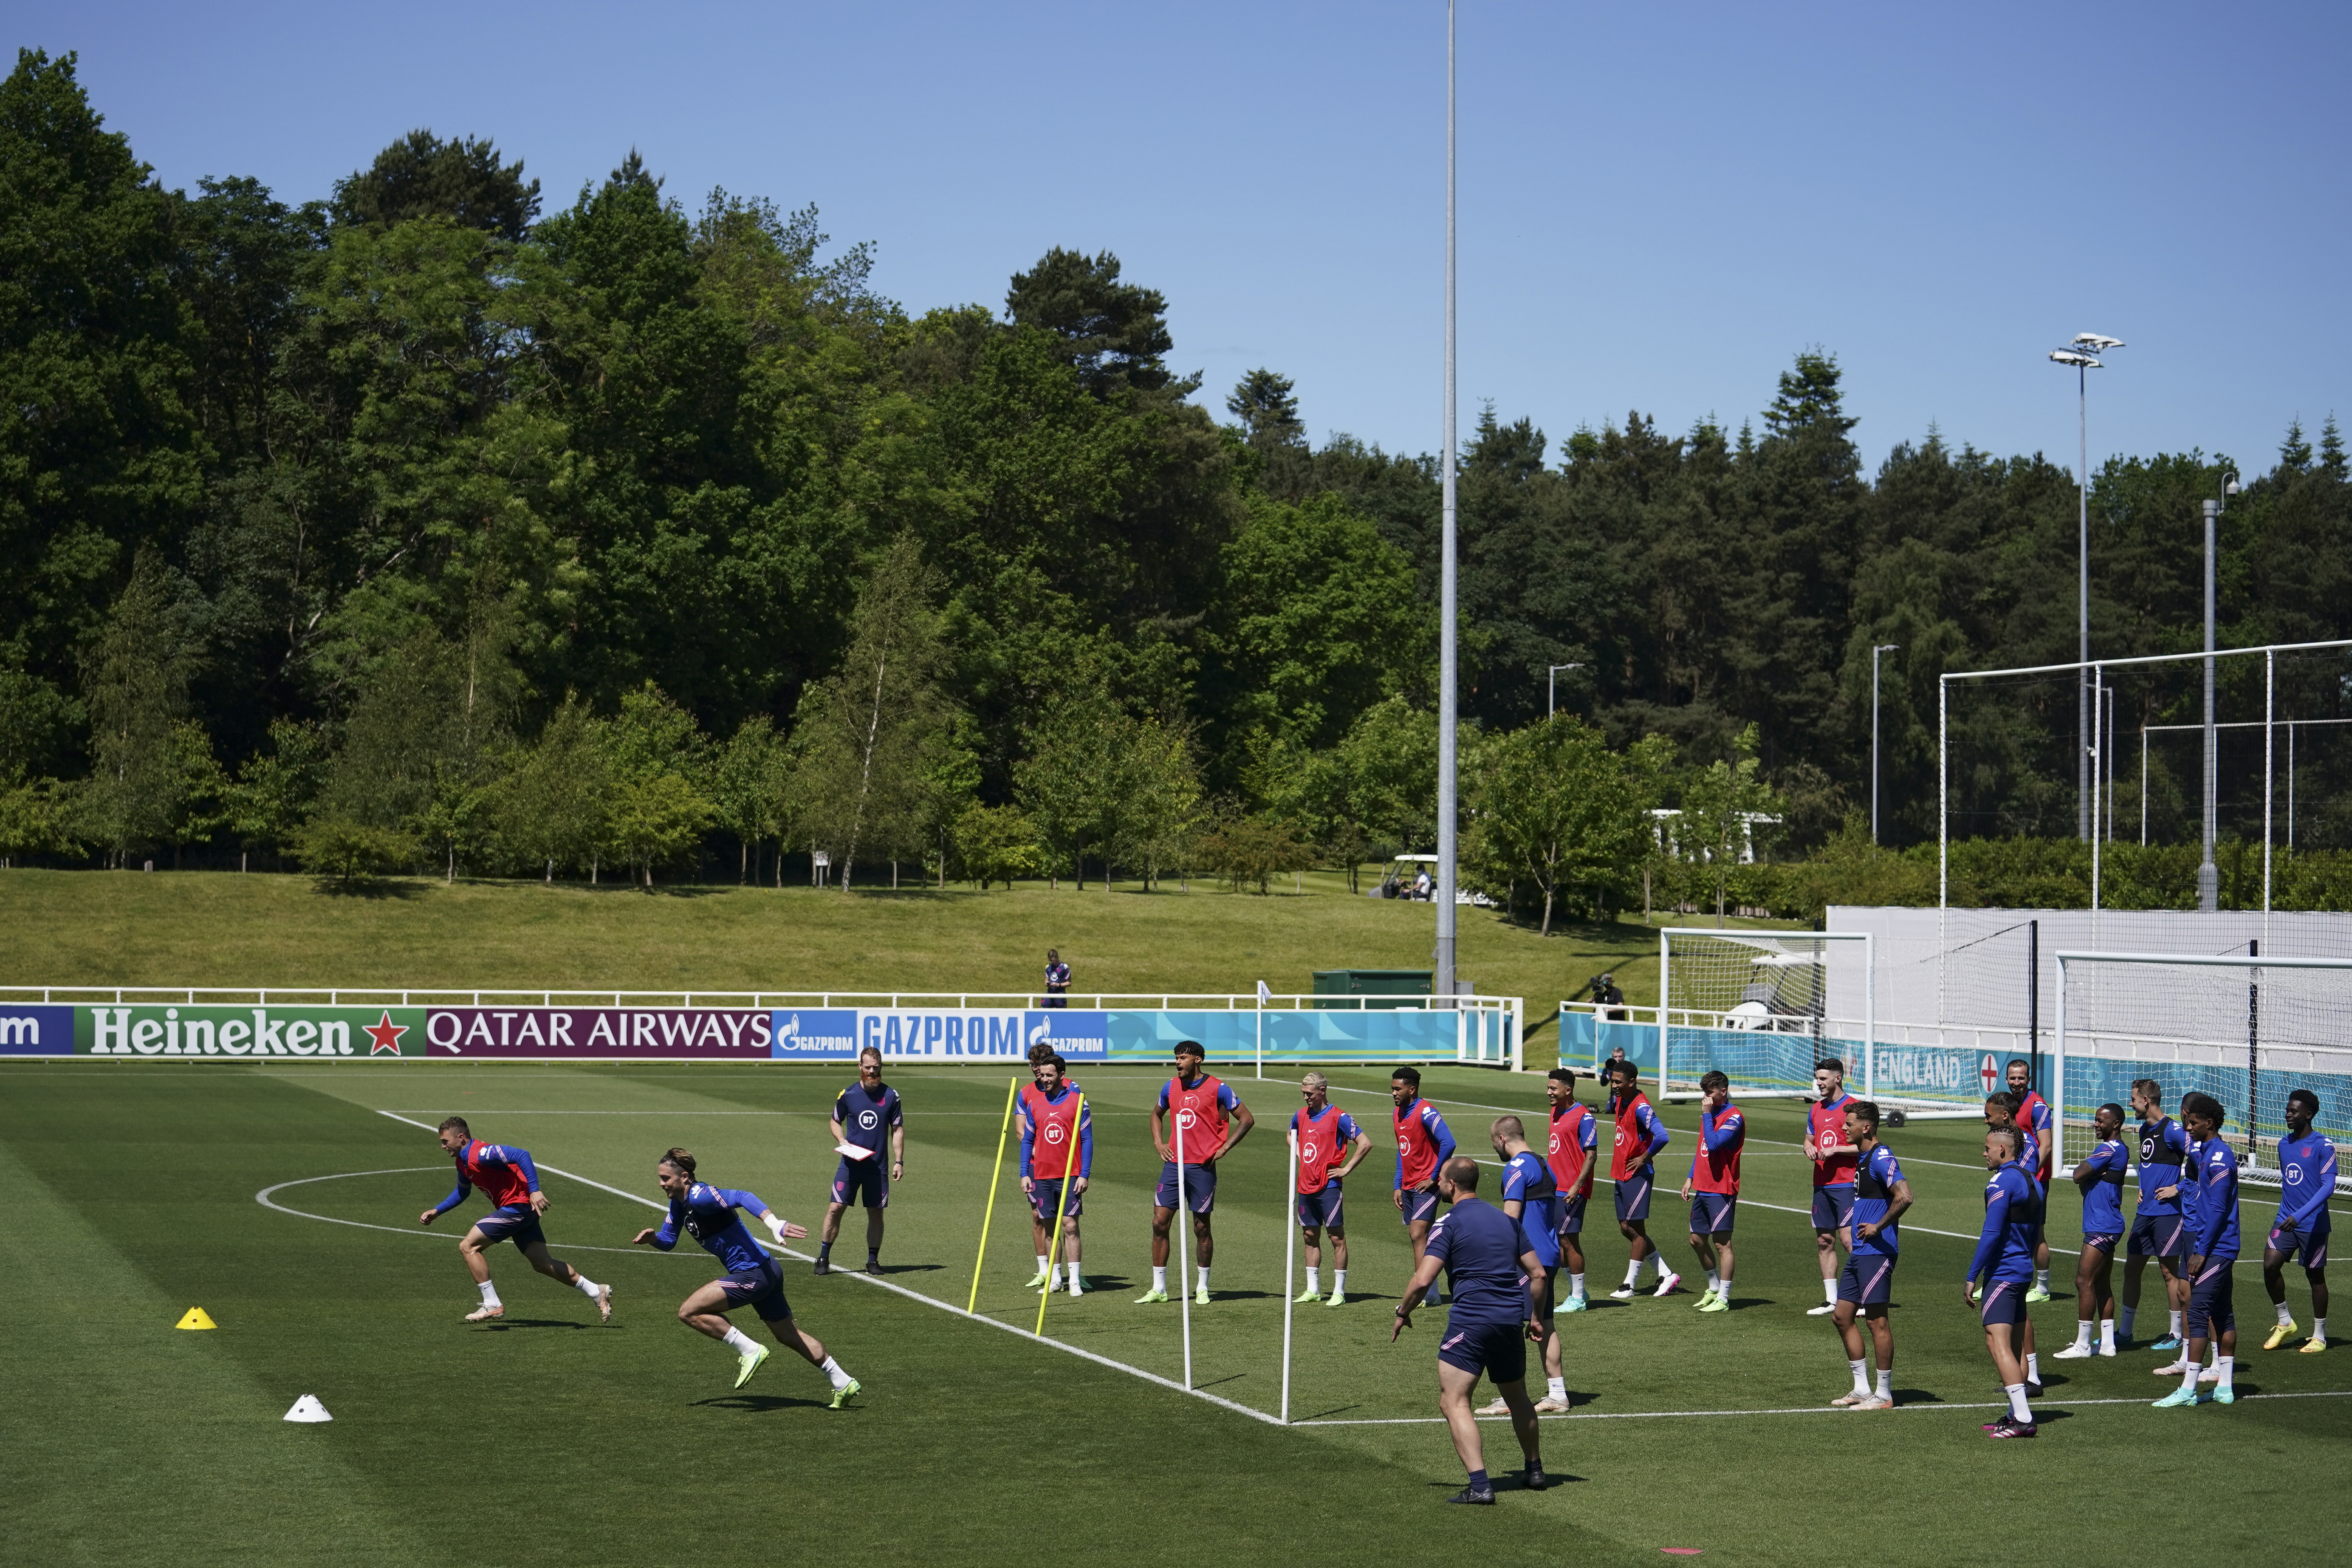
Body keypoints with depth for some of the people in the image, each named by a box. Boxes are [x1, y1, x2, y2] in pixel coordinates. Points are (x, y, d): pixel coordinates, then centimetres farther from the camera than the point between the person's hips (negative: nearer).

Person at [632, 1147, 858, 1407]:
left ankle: (750, 1350, -5)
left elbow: (742, 1197, -34)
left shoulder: (700, 1196, -20)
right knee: (788, 1335, 20)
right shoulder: (678, 1203, 9)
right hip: (765, 1273, 11)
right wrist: (652, 1237, -5)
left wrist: (774, 1223, -47)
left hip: (753, 1274, -11)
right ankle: (843, 1383, 28)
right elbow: (668, 1241, 19)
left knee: (689, 1312, -11)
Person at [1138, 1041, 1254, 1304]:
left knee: (1201, 1228, 3)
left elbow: (1247, 1119, -1)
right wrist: (1158, 1142, 13)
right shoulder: (1171, 1088, 9)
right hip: (1173, 1164, 4)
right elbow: (1157, 1114, 28)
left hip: (1202, 1167, -4)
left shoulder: (1218, 1089, -6)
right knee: (1159, 1223, -1)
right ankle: (1158, 1289, 5)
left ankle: (1202, 1288, 17)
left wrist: (1224, 1148, -7)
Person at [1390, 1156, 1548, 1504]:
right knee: (1517, 1400, 25)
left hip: (1470, 1321, -7)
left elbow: (1423, 1280, -14)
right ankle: (1535, 1471, 36)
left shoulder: (1449, 1224, -5)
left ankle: (1480, 1485, -18)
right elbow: (1538, 1273, 15)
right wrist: (1536, 1316, 27)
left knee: (1453, 1402, -5)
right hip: (1512, 1320, 7)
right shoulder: (1507, 1220, 14)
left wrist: (1402, 1313, 2)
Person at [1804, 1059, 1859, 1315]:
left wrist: (1835, 1149, -16)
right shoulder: (1816, 1110, 15)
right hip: (1821, 1185, 7)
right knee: (1824, 1241, 7)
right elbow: (1809, 1139, 25)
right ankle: (1831, 1301, 13)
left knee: (1848, 1239, -12)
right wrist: (1809, 1149, 3)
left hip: (1846, 1185, -7)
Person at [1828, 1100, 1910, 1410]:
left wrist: (1879, 1227, -19)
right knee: (1842, 1316, 12)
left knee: (1877, 1320, -5)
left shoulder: (1882, 1158, -14)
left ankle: (1884, 1394, 3)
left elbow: (1905, 1197, -26)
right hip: (1859, 1252, 10)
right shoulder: (1861, 1158, 16)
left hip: (1877, 1252, -10)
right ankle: (1862, 1389, 19)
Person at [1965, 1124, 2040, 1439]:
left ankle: (2023, 1418, -20)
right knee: (2014, 1348, 14)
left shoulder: (2001, 1182, -13)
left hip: (2002, 1271, -10)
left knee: (1998, 1345, -13)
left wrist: (1971, 1277, -16)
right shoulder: (2026, 1178, 16)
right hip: (2023, 1271, 10)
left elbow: (1992, 1233, -18)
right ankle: (2016, 1414, 16)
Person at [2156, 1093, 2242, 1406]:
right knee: (2221, 1313, 11)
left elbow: (2218, 1209, -19)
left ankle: (2188, 1390, -10)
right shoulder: (2205, 1150, 14)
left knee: (2198, 1312, -10)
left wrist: (2201, 1251, -18)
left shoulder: (2219, 1157, -16)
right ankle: (2224, 1387, 15)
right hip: (2220, 1248, 10)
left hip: (2215, 1248, -10)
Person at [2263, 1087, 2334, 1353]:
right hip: (2285, 1221, 5)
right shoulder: (2284, 1144, 10)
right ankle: (2285, 1323, 7)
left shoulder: (2323, 1146, -11)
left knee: (2315, 1275, 5)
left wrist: (2300, 1215, -26)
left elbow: (2328, 1186, -17)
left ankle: (2319, 1336, 18)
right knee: (2270, 1265, -11)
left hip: (2314, 1224, -5)